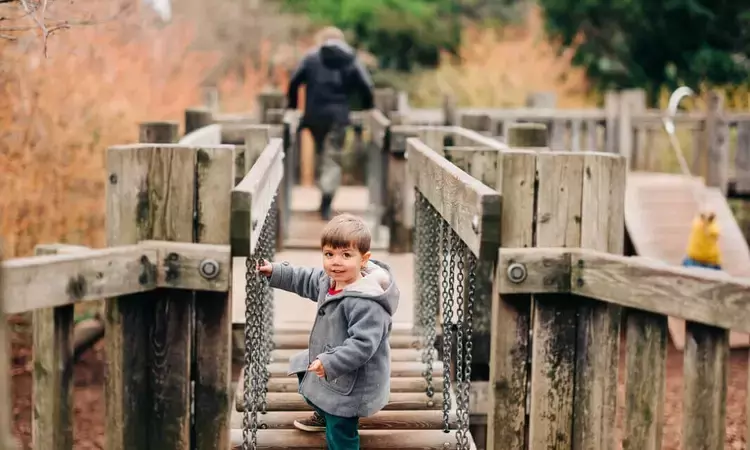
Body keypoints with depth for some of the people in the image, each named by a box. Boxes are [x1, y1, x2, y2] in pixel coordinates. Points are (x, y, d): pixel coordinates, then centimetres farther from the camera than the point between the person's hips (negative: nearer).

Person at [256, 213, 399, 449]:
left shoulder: (366, 302, -35)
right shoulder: (330, 279, -5)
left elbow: (363, 344, -37)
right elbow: (305, 281, 15)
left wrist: (330, 364, -40)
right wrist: (275, 272, 9)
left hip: (352, 383, -10)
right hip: (330, 367, 10)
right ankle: (325, 414, 62)